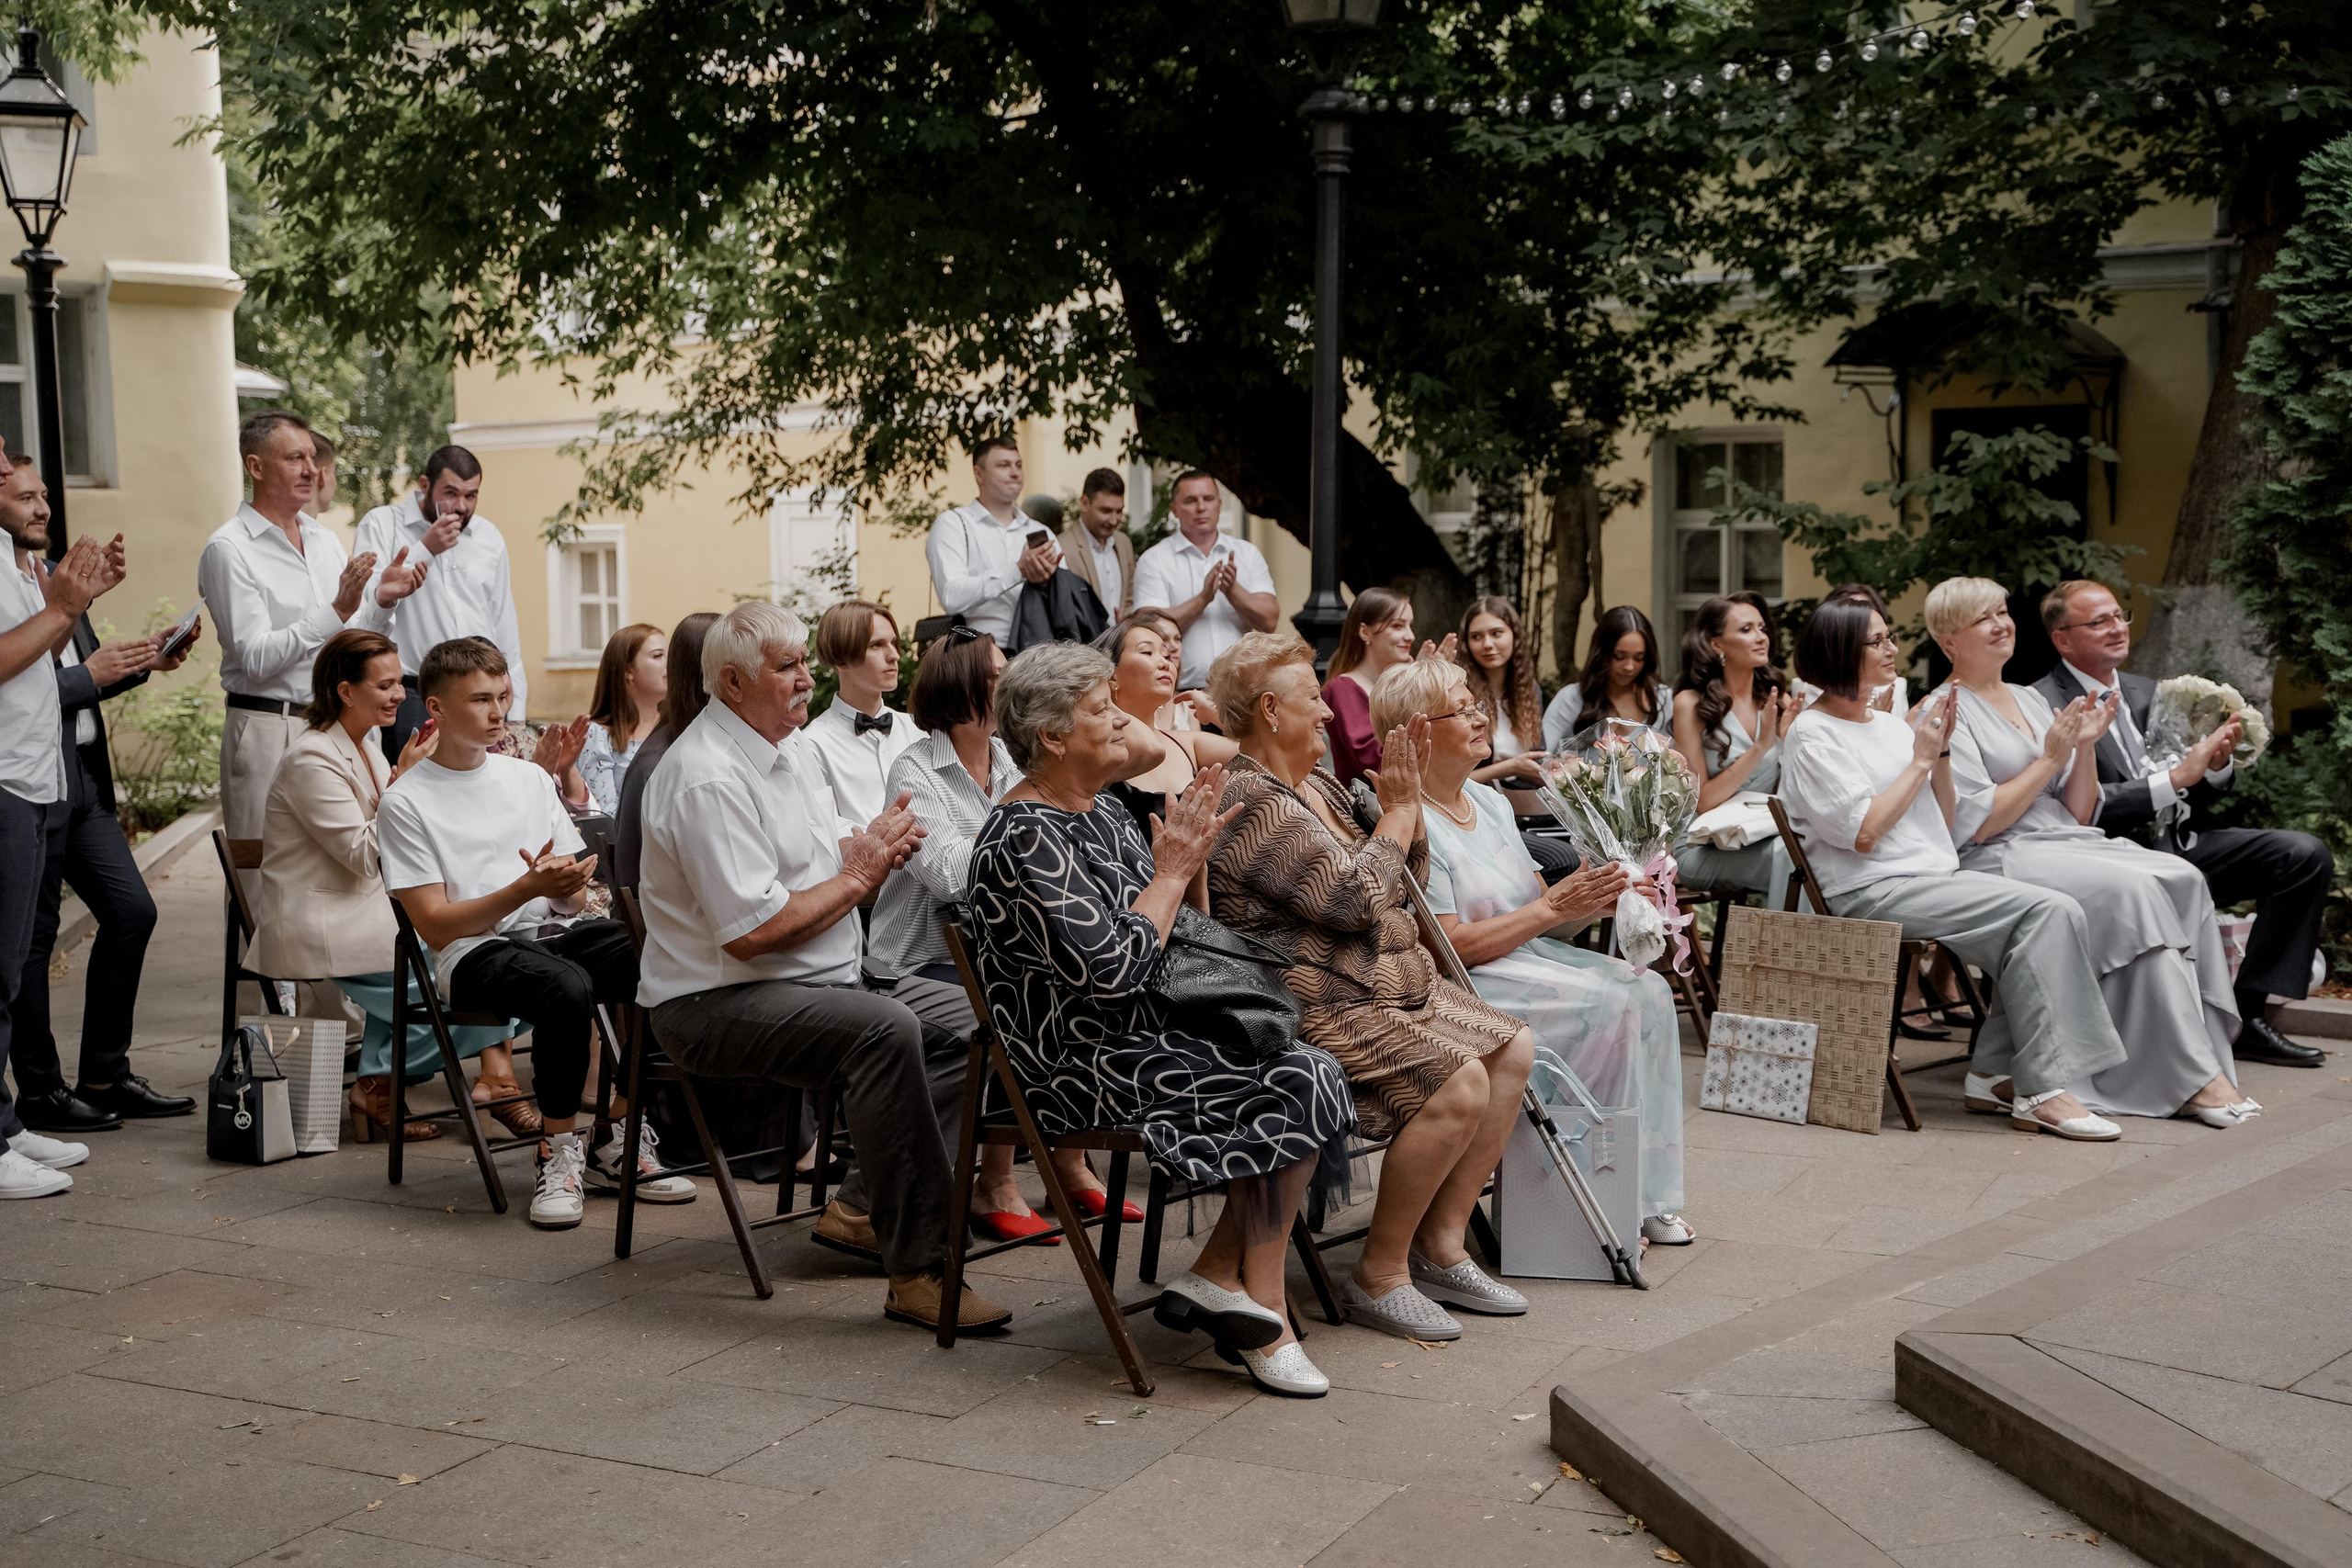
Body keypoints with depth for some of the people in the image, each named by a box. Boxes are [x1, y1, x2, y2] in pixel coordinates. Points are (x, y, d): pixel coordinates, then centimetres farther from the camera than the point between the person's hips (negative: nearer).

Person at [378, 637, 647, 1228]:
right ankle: (560, 1153, -19)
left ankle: (616, 1142, -10)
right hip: (473, 955, -5)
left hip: (555, 933, 6)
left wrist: (571, 883, -10)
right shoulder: (405, 802, -1)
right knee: (567, 986, -38)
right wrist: (528, 888, -19)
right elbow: (436, 927, -7)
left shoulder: (529, 777, 17)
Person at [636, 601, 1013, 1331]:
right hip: (715, 1004, -10)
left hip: (824, 980, 10)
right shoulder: (709, 779, -20)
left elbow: (825, 854, 23)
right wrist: (859, 875, -14)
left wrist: (877, 842, -2)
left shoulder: (785, 747, 12)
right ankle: (917, 1270, -30)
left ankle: (861, 1206, 8)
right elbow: (751, 932, -26)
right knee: (886, 1028, -34)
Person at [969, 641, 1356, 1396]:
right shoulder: (1024, 839, -15)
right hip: (1081, 1060, -9)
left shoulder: (1105, 813, 14)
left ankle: (1215, 1277, -6)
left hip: (1149, 1031, 9)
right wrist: (1173, 868, -12)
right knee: (1294, 1090, -19)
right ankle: (1263, 1314, -8)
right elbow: (1113, 969, -23)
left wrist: (1192, 858, -1)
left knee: (1315, 1071, -10)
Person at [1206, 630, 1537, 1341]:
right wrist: (1399, 807, -7)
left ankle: (1441, 1246, 4)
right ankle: (1380, 1275, -11)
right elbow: (1357, 898, -21)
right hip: (1319, 1006, -11)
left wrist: (1409, 794, 8)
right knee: (1459, 1082, -25)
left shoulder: (1317, 786, 17)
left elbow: (1402, 881, 22)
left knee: (1512, 1048, 1)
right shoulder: (1249, 801, -15)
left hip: (1387, 984, 11)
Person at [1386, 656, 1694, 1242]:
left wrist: (1592, 900, -7)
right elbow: (1447, 946, -19)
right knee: (1612, 1006, -23)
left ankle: (1647, 1195, -7)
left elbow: (1542, 917, 14)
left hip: (1530, 956, 9)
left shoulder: (1489, 800, 15)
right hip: (1464, 988, -9)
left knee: (1648, 989, -11)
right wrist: (1554, 908, -18)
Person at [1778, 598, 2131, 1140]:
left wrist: (1942, 749, 4)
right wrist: (1920, 759, -7)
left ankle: (1998, 1071, -16)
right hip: (1871, 892, -8)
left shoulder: (1890, 724, 20)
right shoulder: (1811, 735, -4)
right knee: (2047, 911, -23)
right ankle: (2040, 1089, -23)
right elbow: (1862, 832, -15)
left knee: (2058, 915, -18)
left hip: (1936, 873, 8)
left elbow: (1943, 823, 18)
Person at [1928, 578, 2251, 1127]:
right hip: (1999, 861, -7)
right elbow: (1975, 825, -12)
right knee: (2134, 888, -29)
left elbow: (2079, 814, 18)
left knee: (2183, 878, -19)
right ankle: (2192, 1077, -26)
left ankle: (2205, 1056, -23)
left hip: (2067, 845, 7)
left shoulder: (2031, 700, 21)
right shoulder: (1947, 712, -2)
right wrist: (2049, 759, -9)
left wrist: (2085, 747, 2)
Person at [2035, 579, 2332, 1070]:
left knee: (2307, 855, -7)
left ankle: (2248, 1015, -7)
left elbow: (2192, 802, 19)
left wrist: (2215, 763, -2)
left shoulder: (2145, 693, 17)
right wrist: (2176, 778, -20)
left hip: (2177, 845, 8)